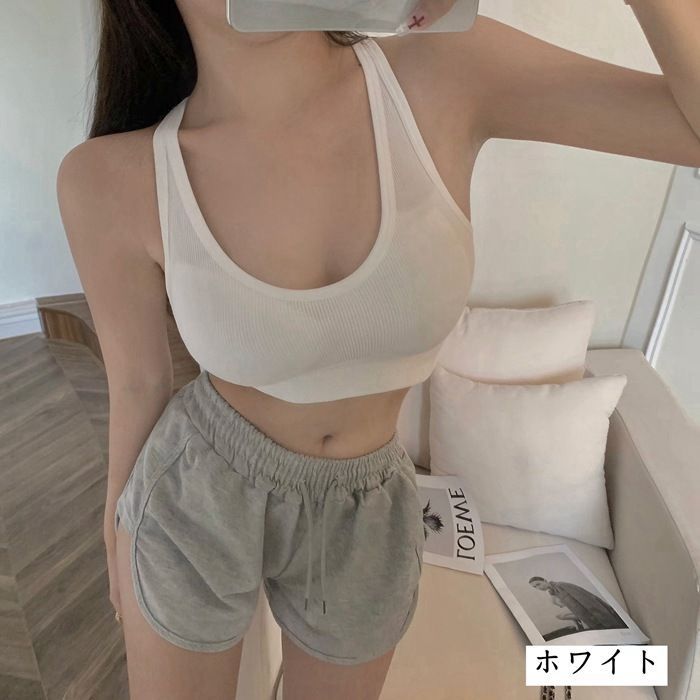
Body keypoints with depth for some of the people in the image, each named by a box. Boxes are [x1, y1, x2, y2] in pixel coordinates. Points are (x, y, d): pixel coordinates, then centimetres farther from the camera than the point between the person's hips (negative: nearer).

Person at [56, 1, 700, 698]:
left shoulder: (447, 74, -17)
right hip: (193, 496, 0)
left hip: (365, 519, 2)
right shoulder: (115, 180, -20)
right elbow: (136, 382, -5)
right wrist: (117, 531, 11)